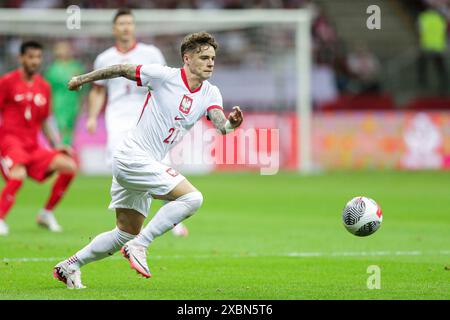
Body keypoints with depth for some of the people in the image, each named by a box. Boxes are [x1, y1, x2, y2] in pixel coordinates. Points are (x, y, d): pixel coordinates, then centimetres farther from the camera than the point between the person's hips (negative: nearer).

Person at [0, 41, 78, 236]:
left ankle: (46, 213, 6)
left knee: (69, 166, -7)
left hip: (33, 146, 6)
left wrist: (56, 146, 13)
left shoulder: (44, 87, 13)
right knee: (18, 175, -33)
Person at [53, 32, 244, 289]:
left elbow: (220, 124, -12)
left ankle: (69, 266, 28)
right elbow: (122, 70, -1)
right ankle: (139, 246, -17)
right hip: (134, 158, -8)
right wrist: (83, 79, 8)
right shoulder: (165, 76, -12)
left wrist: (230, 124, -36)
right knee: (192, 197, -22)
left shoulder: (211, 94, 5)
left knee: (127, 233, 16)